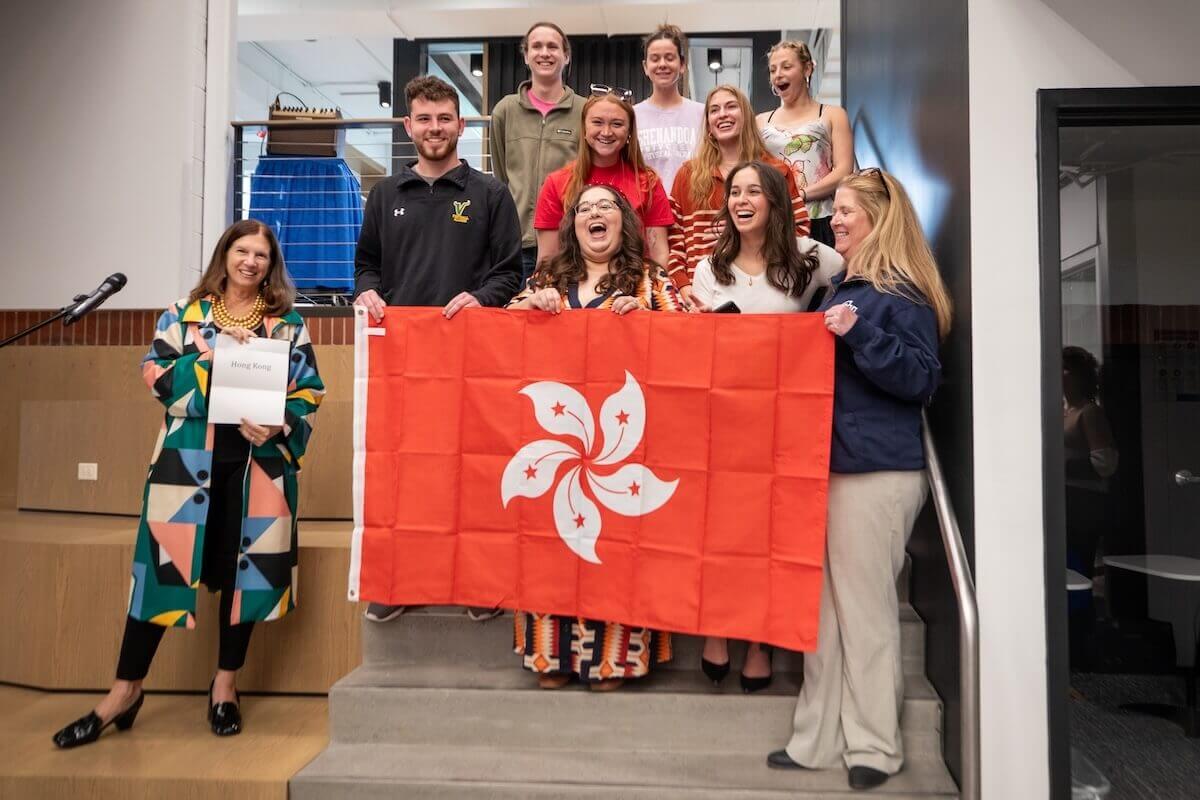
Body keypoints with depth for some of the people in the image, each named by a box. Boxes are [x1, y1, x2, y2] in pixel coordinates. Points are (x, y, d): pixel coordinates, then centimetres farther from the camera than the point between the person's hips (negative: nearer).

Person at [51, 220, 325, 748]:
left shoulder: (288, 323, 7)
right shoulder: (184, 312, 9)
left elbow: (310, 393, 3)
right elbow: (156, 375, -1)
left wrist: (278, 428, -14)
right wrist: (214, 355, -14)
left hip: (259, 460, 0)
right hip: (189, 457, 0)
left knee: (246, 568, 4)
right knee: (165, 565, 0)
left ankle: (225, 685, 21)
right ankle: (125, 690, 14)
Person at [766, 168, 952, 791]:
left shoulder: (903, 294, -6)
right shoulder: (843, 289, 18)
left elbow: (922, 380, -14)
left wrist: (859, 333, -21)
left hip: (878, 473, -8)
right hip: (831, 465, 8)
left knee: (865, 606, 0)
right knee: (825, 606, 11)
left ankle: (874, 745, 16)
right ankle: (820, 739, 22)